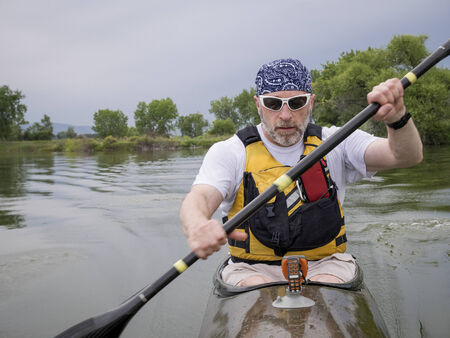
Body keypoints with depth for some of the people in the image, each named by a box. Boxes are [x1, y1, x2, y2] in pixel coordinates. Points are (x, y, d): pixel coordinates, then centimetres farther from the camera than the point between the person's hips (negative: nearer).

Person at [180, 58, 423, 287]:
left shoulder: (334, 143, 4)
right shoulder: (230, 152, 0)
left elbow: (407, 156, -7)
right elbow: (199, 198, -17)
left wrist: (397, 118, -31)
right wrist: (197, 227, -43)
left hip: (324, 266, 1)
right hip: (255, 269, -1)